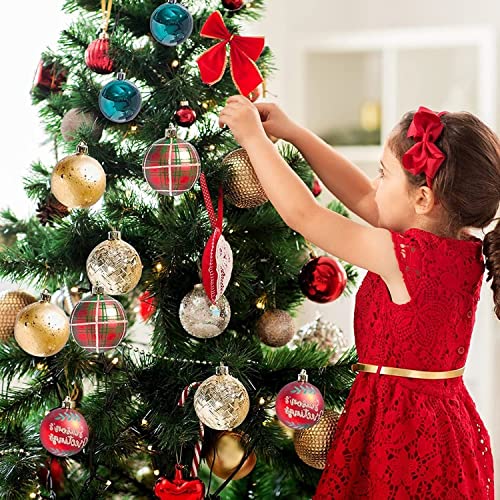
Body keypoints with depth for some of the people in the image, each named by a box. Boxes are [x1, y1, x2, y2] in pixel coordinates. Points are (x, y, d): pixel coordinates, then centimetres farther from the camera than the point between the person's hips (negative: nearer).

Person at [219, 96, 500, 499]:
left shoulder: (406, 257, -23)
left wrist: (254, 137, -4)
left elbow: (301, 214, -15)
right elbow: (364, 200, 11)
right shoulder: (463, 249, 1)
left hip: (401, 438, -8)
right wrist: (293, 133, 12)